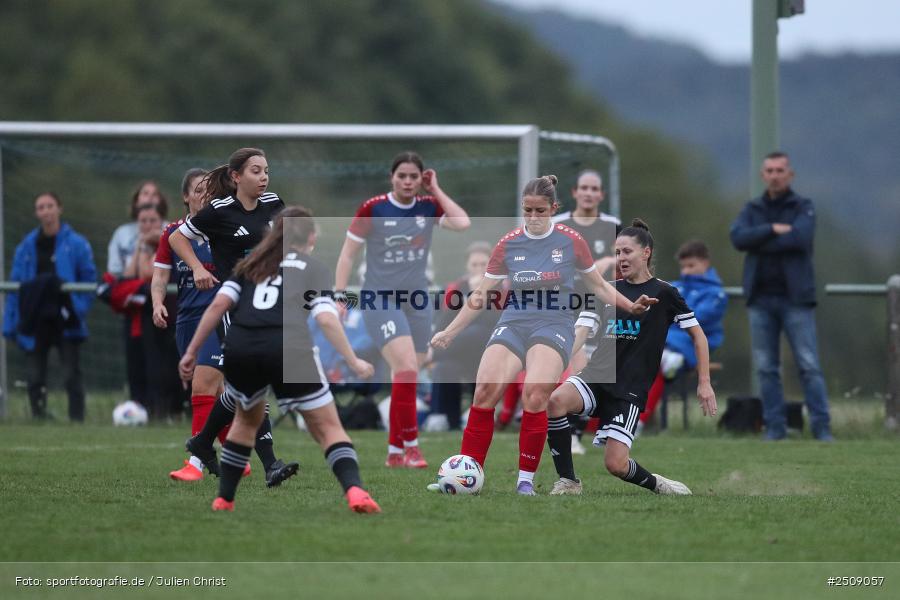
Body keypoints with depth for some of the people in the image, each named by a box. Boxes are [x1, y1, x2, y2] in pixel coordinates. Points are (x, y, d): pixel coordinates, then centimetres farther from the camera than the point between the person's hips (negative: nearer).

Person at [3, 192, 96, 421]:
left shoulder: (76, 244, -1)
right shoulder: (27, 246, 7)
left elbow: (90, 280, 1)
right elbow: (15, 285, 9)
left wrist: (79, 309, -12)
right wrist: (11, 322, 3)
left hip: (65, 322, -3)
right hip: (35, 322, 3)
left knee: (72, 375, -4)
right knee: (35, 377, 5)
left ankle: (77, 418, -1)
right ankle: (38, 417, 12)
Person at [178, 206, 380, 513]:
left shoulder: (251, 265, 26)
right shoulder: (315, 270, 16)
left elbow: (218, 305, 13)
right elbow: (327, 319, 1)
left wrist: (192, 352, 14)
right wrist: (353, 362, 3)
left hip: (239, 349, 3)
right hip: (288, 350, -3)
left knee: (248, 419, 30)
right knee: (328, 427, 4)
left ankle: (223, 499, 28)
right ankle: (354, 490, -19)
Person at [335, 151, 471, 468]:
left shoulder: (429, 206, 1)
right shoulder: (372, 209, -9)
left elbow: (462, 223, -17)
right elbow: (347, 254, -3)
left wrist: (436, 190, -9)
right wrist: (340, 296, -8)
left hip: (417, 301, 5)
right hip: (380, 300, -5)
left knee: (406, 377, 9)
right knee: (407, 368, -20)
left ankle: (395, 451, 19)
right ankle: (411, 445, -13)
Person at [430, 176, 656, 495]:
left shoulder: (571, 241, 1)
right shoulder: (508, 244, 5)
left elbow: (598, 285, 15)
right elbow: (481, 295, 12)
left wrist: (631, 306, 3)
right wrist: (450, 332, 10)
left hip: (554, 325, -2)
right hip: (513, 324, 2)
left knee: (535, 392, -29)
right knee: (485, 390, -22)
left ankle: (526, 480, -18)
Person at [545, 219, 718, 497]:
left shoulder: (664, 294, 1)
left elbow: (697, 334, 8)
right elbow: (580, 334, 0)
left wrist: (704, 383, 3)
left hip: (630, 388, -3)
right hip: (596, 377, 3)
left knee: (616, 464, -17)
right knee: (556, 400, -31)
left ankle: (655, 484, 17)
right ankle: (568, 482, -16)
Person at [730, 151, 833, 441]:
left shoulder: (803, 207, 3)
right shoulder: (752, 209, 13)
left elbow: (800, 236, -16)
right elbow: (738, 237, -6)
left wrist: (759, 242, -10)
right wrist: (773, 230, -16)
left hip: (796, 297, -3)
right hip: (761, 299, 3)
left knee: (809, 365, -7)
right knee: (766, 368, 4)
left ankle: (821, 427, -5)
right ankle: (775, 427, 9)